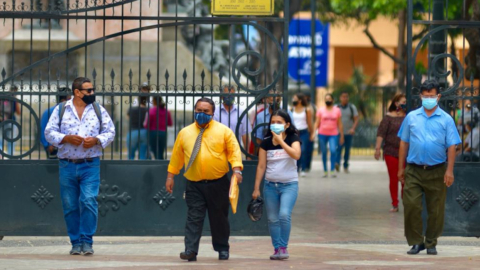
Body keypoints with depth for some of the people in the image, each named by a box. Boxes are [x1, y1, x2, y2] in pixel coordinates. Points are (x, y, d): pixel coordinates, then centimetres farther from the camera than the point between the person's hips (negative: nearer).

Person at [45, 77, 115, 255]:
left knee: (89, 202, -13)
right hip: (67, 165, 1)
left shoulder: (99, 110, 7)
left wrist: (96, 140, -11)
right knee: (70, 206, 3)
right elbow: (49, 132, 4)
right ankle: (76, 242, 14)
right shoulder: (61, 110, 5)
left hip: (90, 165, -1)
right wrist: (66, 138, -13)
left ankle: (87, 241, -5)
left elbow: (110, 132, 8)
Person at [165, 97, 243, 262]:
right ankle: (191, 250, -13)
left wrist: (236, 169, -20)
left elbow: (234, 150, -5)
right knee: (194, 218, -8)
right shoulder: (185, 133, 6)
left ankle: (222, 249, 24)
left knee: (219, 218, 9)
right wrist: (170, 176, 9)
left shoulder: (223, 131, 0)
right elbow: (177, 155, 11)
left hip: (218, 184, -1)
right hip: (194, 185, 1)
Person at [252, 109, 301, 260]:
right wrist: (256, 188, 4)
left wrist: (281, 140, -19)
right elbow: (261, 166, 5)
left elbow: (296, 155, -22)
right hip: (271, 185, 3)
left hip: (289, 185, -3)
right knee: (273, 219, 4)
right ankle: (277, 248, 12)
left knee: (284, 215, -19)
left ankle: (284, 247, -6)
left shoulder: (293, 139, -2)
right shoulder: (266, 142, 3)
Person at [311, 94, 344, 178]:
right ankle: (325, 171, 15)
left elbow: (340, 124, 10)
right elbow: (317, 123, 5)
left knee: (333, 150, -19)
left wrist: (341, 135, 9)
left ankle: (332, 170, -15)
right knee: (324, 152, 5)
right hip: (322, 134, 1)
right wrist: (314, 132, -7)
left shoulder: (337, 110, 8)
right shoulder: (321, 110, 7)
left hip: (333, 134, -1)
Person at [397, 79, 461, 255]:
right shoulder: (412, 117, 8)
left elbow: (451, 146, 0)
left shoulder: (446, 120, 2)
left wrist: (449, 170, -9)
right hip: (413, 171, 1)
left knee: (436, 210, 4)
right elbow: (404, 143, 11)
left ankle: (431, 243, 17)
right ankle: (416, 242, 5)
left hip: (436, 172, -1)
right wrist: (401, 168, 8)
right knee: (411, 206, -7)